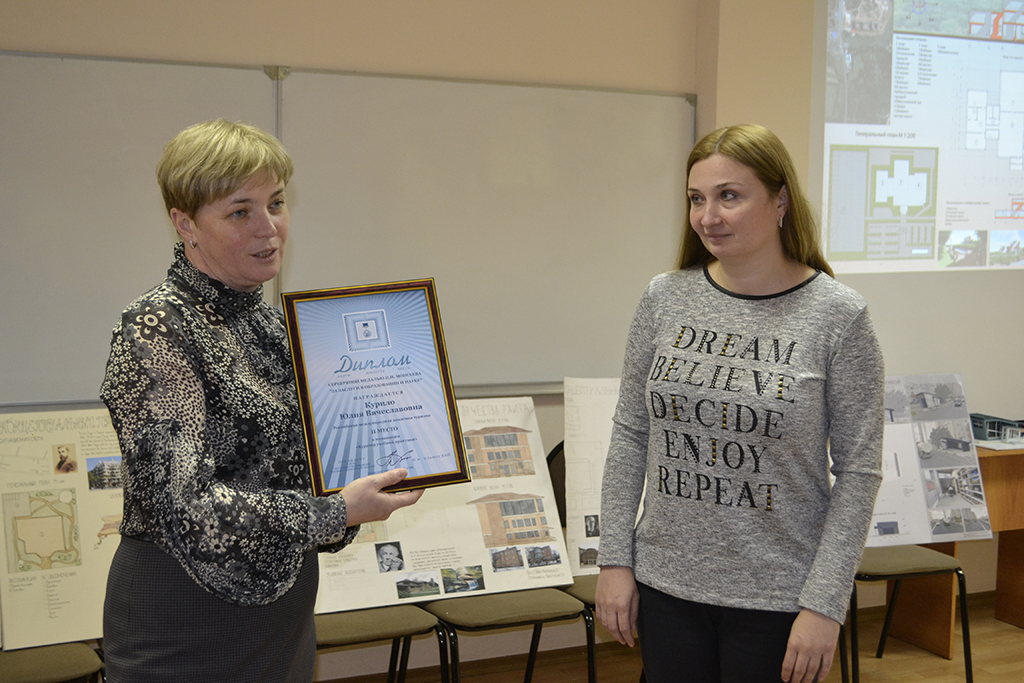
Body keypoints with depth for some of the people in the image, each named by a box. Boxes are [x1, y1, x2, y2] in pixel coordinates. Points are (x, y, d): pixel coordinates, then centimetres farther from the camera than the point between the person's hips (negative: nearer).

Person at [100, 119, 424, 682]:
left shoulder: (268, 322, 8)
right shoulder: (155, 330, -19)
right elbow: (185, 505, -26)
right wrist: (338, 512, -22)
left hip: (281, 609, 8)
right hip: (187, 618, -8)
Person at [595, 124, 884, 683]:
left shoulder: (838, 316, -9)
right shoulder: (665, 299, -1)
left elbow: (858, 472, -7)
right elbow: (630, 434, 6)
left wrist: (824, 604, -11)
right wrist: (615, 559, 3)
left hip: (776, 600, -3)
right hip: (665, 584, 3)